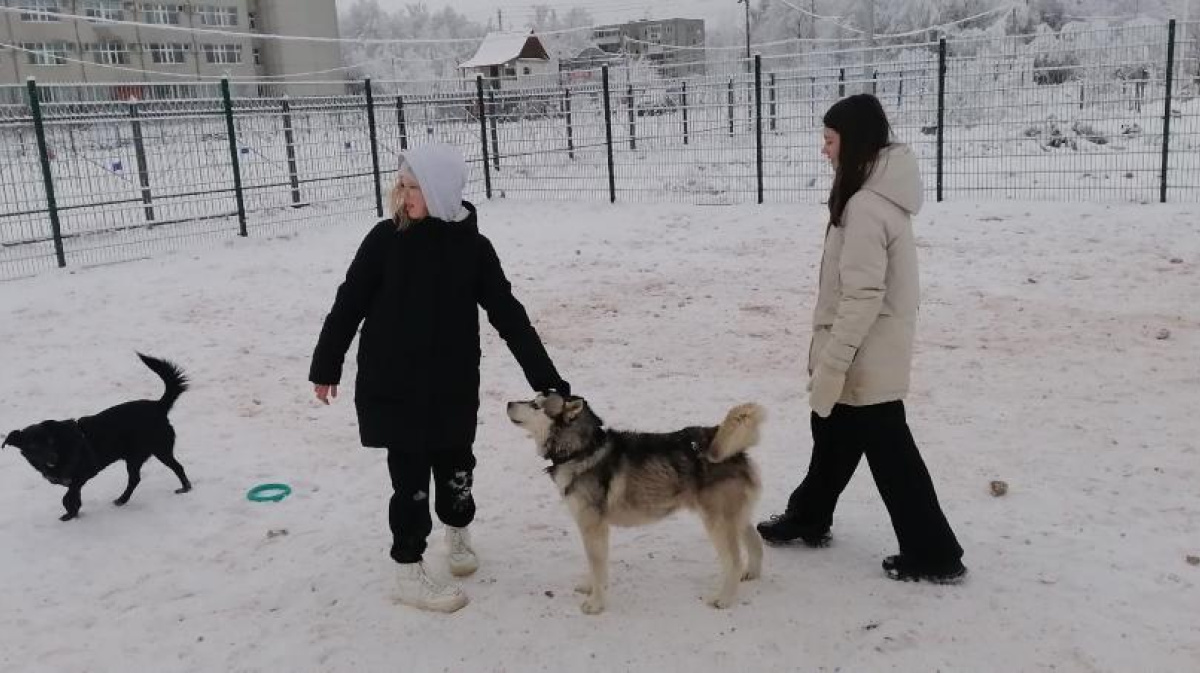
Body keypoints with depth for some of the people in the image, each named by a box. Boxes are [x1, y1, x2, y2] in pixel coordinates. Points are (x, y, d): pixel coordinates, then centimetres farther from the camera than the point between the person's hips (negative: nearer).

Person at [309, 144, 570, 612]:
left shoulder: (472, 247, -5)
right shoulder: (386, 239, -8)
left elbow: (508, 315, -4)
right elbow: (349, 305, -1)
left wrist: (547, 380, -7)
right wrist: (326, 366, 2)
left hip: (454, 385, 2)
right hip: (392, 385, -2)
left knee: (455, 465, 15)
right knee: (411, 476, 3)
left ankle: (457, 532, 45)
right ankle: (409, 574, 18)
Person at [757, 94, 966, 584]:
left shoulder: (866, 207, -24)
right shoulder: (878, 195, 8)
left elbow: (862, 298, -26)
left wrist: (829, 365, -22)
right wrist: (828, 358, 21)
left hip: (864, 361, -10)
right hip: (871, 355, 10)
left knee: (890, 456, 2)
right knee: (832, 436, 23)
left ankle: (934, 555, 14)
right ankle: (808, 518, 41)